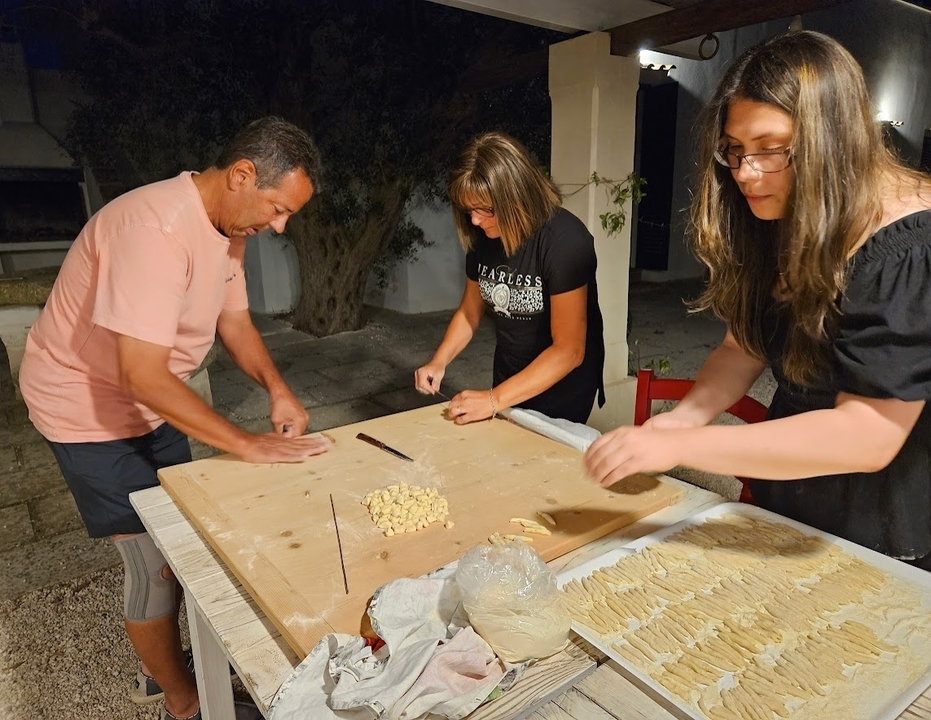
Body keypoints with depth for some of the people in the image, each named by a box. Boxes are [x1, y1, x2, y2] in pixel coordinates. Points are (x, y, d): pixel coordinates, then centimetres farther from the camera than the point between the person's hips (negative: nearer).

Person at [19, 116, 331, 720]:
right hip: (89, 407, -8)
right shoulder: (156, 228, -33)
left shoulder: (230, 224, -4)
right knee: (155, 561, 1)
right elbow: (144, 376, -36)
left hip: (152, 403, 8)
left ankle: (163, 666, 40)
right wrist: (248, 445, -31)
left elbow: (234, 318, 5)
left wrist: (278, 390, -12)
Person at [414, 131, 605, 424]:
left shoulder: (564, 240, -26)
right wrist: (438, 362, -9)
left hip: (561, 388, -6)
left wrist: (494, 400, -29)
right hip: (508, 379, 6)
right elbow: (469, 311, 7)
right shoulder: (482, 236, -7)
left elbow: (568, 351, -27)